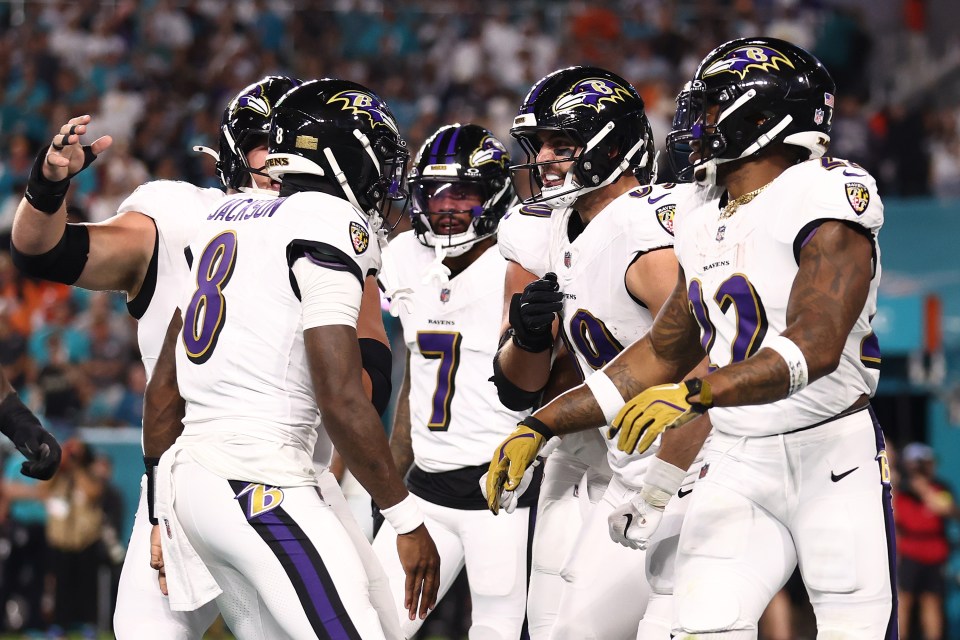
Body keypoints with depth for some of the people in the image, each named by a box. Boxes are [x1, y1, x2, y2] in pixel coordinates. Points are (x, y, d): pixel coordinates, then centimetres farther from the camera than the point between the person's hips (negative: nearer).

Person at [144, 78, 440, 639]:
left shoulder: (228, 216, 18)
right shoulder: (331, 224, -8)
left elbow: (165, 388, 20)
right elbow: (340, 399, -16)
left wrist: (165, 514, 27)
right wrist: (408, 521, -10)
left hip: (190, 471, 9)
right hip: (261, 487, -9)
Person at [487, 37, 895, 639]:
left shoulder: (826, 197, -14)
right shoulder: (702, 221, 12)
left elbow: (814, 348, -25)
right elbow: (663, 354, 20)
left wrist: (694, 394, -37)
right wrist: (541, 427, 16)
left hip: (833, 454, -7)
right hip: (737, 466, 7)